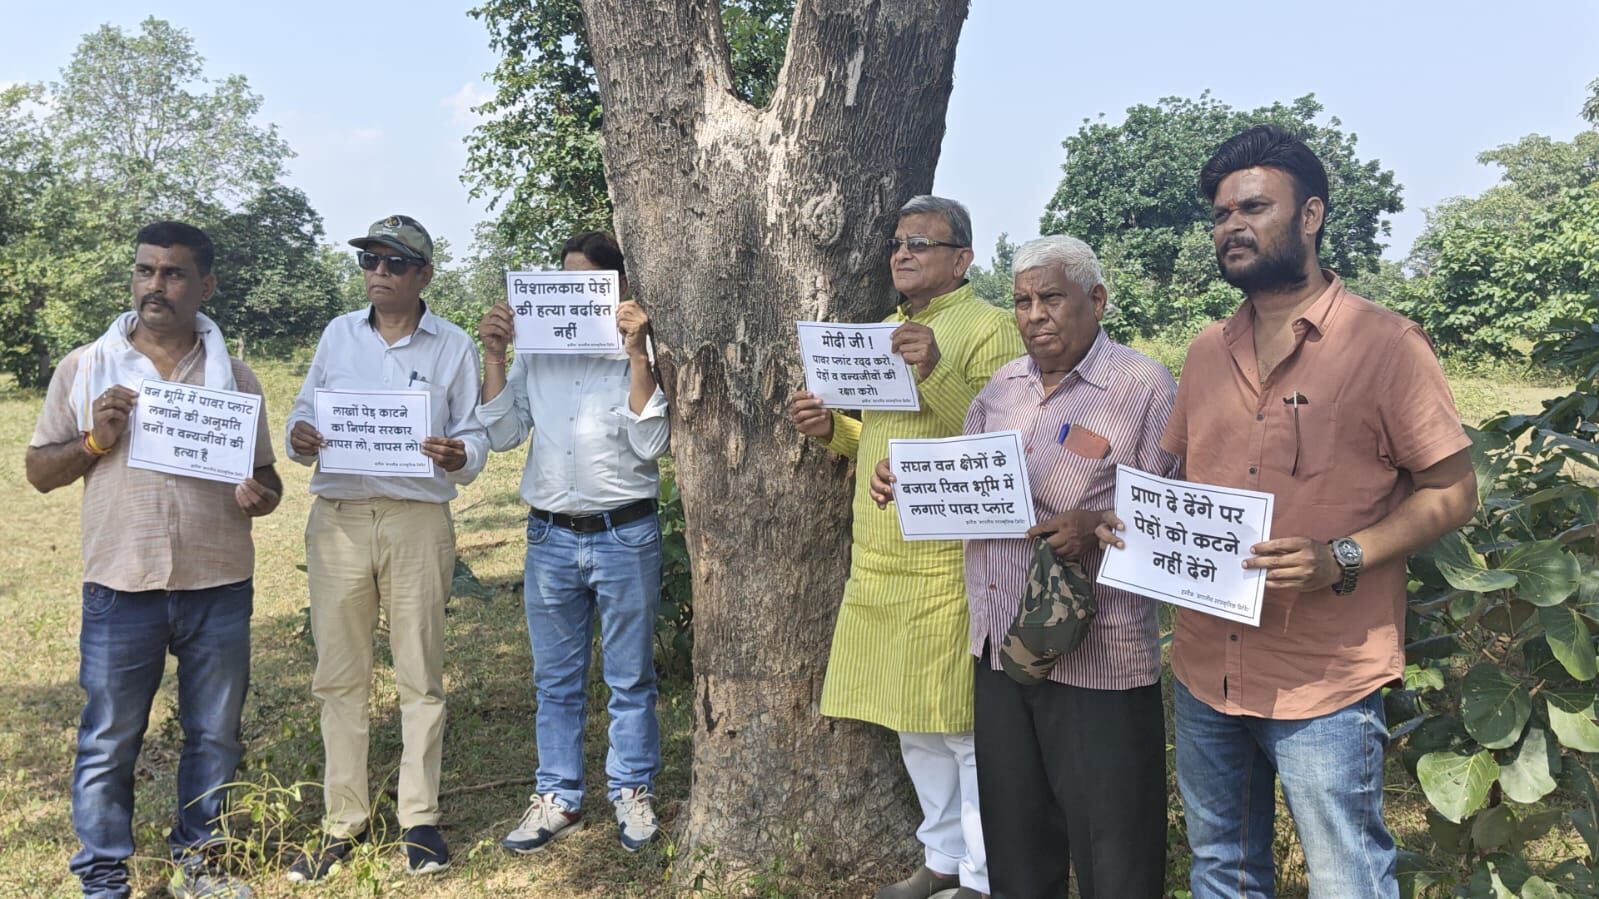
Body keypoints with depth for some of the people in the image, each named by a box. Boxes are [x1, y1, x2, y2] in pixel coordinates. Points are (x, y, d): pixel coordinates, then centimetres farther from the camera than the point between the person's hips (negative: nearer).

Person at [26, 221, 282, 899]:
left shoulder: (235, 378, 6)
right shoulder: (84, 368, 4)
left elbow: (264, 475, 12)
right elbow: (40, 472, 6)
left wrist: (259, 496, -11)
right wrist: (96, 440, -12)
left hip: (219, 588, 2)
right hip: (121, 588, -1)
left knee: (215, 736, 12)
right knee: (108, 742, 7)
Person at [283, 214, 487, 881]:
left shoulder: (454, 347, 4)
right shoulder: (338, 334, 11)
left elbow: (476, 437, 3)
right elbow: (304, 412, 12)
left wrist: (458, 457, -20)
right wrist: (300, 438, -11)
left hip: (418, 521, -2)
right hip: (337, 518, 2)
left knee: (420, 675, 4)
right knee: (339, 675, 6)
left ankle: (419, 818, 16)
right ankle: (343, 820, 18)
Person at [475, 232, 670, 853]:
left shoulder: (641, 357, -2)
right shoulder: (536, 353, 8)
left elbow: (650, 444, -13)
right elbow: (503, 435, 3)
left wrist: (637, 354, -18)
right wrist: (493, 355, -6)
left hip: (625, 536, -3)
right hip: (550, 538, 3)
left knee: (630, 678, 8)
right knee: (555, 679, 12)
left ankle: (633, 793, 22)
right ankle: (558, 798, 24)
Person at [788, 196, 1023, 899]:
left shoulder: (989, 329, -6)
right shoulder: (888, 329, 19)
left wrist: (935, 372, -26)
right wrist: (831, 428, 7)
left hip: (947, 567, -8)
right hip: (880, 564, 8)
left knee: (965, 728, 2)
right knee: (913, 725, 15)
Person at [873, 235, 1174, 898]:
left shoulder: (1145, 387, -8)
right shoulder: (1002, 385, 12)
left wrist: (1097, 527, -27)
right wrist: (905, 479, 0)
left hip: (1098, 658, -6)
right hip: (1001, 644, 6)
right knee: (1014, 833, 18)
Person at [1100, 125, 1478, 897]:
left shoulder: (1385, 344, -9)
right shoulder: (1207, 351, 9)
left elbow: (1452, 492, -7)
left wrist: (1341, 558, -21)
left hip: (1324, 682, -5)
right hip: (1204, 670, 6)